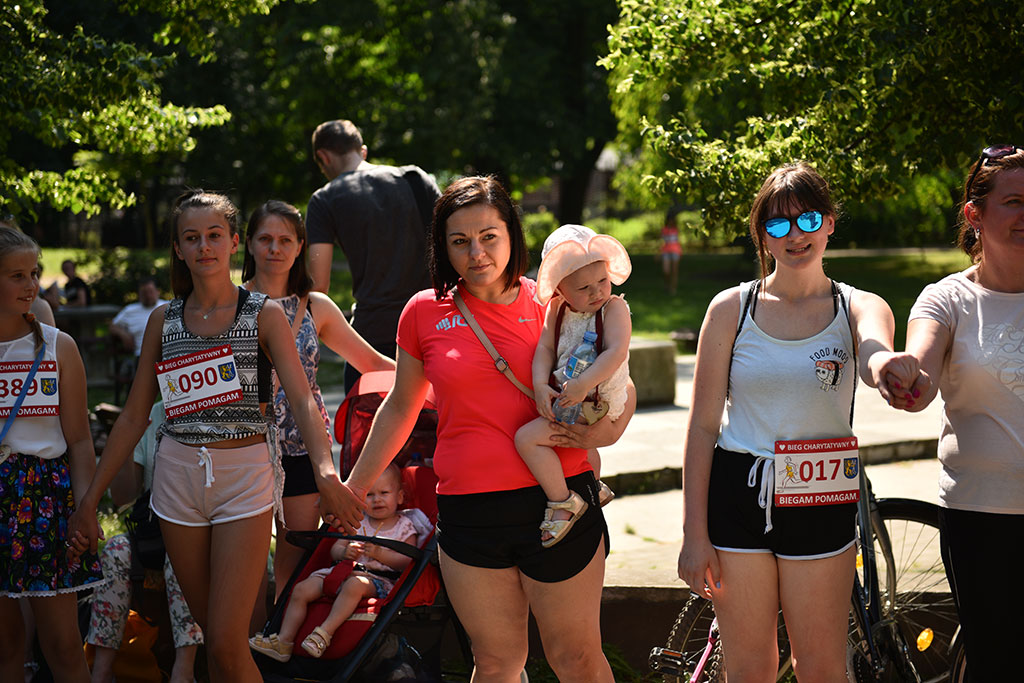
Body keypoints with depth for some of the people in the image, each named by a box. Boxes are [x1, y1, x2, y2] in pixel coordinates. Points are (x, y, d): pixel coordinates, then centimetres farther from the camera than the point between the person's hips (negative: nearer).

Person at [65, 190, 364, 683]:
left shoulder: (264, 315, -2)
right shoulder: (163, 320, 8)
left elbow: (302, 400, -13)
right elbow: (134, 416, 11)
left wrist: (325, 471, -32)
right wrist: (89, 499, 6)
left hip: (245, 476, -3)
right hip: (179, 476, 3)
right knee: (212, 635, 8)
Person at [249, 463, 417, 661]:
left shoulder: (403, 527, 5)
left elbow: (407, 561, -6)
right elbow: (334, 550, 15)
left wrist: (379, 553, -19)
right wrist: (345, 552, -9)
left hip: (378, 579, -5)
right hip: (343, 571, 5)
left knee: (355, 584, -40)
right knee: (301, 589, -12)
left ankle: (324, 632, -43)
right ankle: (284, 641, -13)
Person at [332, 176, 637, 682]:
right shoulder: (425, 312, 6)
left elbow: (621, 388, 13)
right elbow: (401, 407, 20)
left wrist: (604, 432, -9)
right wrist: (355, 485, 24)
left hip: (558, 501, -1)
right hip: (468, 506, 1)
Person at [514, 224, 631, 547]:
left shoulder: (614, 307, -15)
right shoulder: (557, 309, 2)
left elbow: (616, 351, -26)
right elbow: (545, 347, -3)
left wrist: (583, 384, -35)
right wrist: (540, 386, -20)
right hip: (566, 399, 8)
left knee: (527, 438, -19)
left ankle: (562, 503, -11)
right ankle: (595, 488, 64)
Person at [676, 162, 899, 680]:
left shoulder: (858, 308, 1)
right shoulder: (732, 308, 2)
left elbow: (876, 359, -24)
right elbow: (702, 426, 2)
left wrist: (890, 369, -51)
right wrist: (694, 533, -4)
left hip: (820, 503, 0)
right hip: (737, 496, 0)